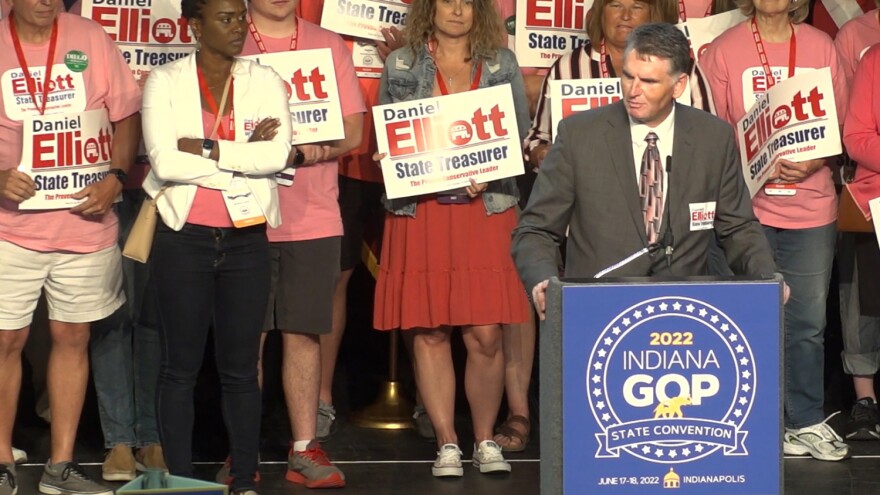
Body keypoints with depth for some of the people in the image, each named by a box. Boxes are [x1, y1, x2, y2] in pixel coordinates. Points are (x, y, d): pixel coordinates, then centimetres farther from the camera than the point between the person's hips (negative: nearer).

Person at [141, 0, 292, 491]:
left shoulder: (264, 81, 6)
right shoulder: (165, 81, 0)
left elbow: (278, 154, -9)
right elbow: (165, 162, -13)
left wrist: (206, 149, -14)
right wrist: (245, 157, -11)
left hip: (247, 240, 2)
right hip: (184, 237, -1)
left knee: (242, 367, 5)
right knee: (181, 364, 3)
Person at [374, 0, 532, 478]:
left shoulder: (502, 65, 11)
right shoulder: (400, 65, 10)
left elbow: (520, 136, 10)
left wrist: (487, 174, -7)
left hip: (485, 209, 0)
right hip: (419, 211, 0)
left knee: (485, 335, -6)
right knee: (429, 332, -1)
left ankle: (485, 440, 9)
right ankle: (447, 444, 8)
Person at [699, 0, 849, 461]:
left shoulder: (821, 47, 8)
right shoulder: (723, 50, 1)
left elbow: (841, 123, 10)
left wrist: (815, 162, -9)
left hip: (811, 204, 2)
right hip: (747, 203, -2)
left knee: (807, 319, 4)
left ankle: (806, 420, 14)